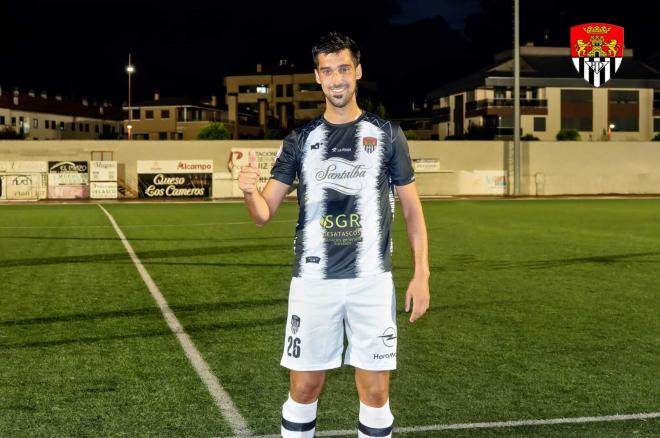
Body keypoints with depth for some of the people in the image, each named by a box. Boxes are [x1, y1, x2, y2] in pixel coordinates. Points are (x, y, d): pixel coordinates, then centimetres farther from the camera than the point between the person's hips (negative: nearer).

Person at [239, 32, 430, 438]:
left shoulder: (387, 134, 4)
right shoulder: (300, 140, 6)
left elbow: (411, 208, 7)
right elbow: (265, 213, 3)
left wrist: (421, 273, -2)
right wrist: (249, 191, -20)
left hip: (372, 279, -1)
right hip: (313, 279, 1)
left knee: (375, 391, 2)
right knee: (304, 388, 5)